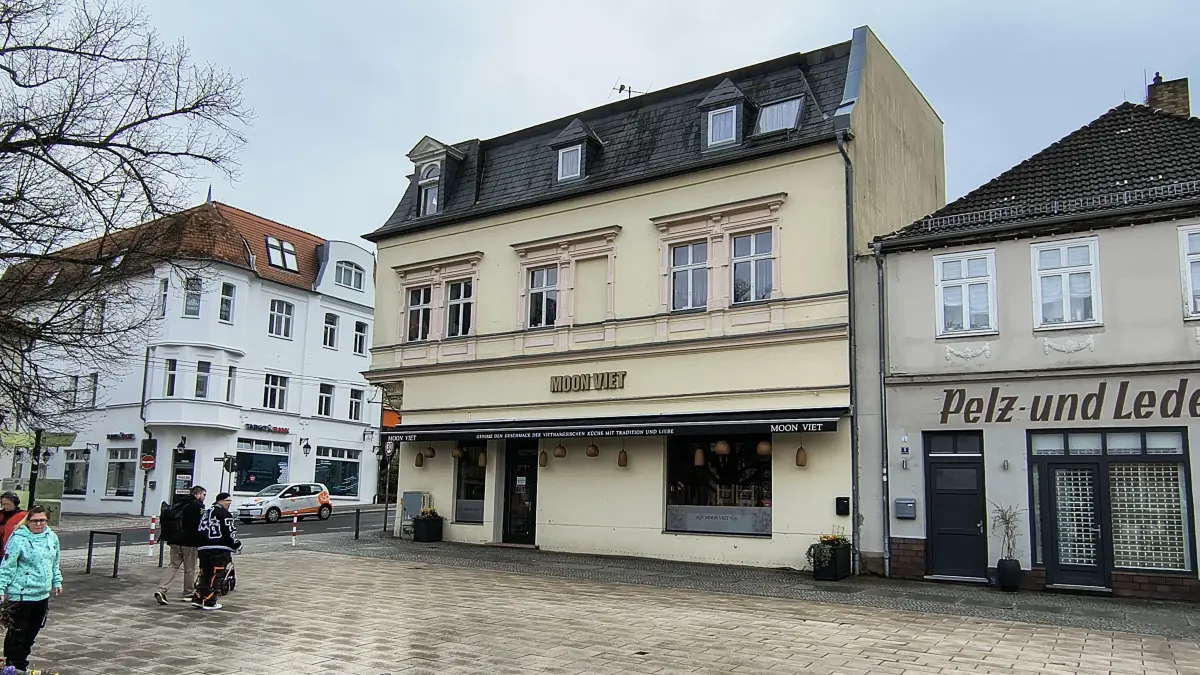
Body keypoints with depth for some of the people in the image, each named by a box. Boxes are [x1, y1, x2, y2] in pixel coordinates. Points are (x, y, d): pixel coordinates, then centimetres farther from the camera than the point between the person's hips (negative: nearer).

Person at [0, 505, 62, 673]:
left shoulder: (52, 537, 5)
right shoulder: (18, 538, -14)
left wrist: (57, 581, 18)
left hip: (43, 593, 6)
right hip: (21, 594, -6)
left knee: (33, 630, 16)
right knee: (17, 632, 1)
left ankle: (22, 663, 31)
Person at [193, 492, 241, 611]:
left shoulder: (206, 513, 19)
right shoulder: (225, 514, -8)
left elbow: (200, 530, 21)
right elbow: (229, 533, -11)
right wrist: (237, 545, 1)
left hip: (204, 548, 8)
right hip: (220, 549, -8)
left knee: (205, 574, 13)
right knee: (215, 576, -3)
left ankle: (197, 599, 10)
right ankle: (209, 602, -1)